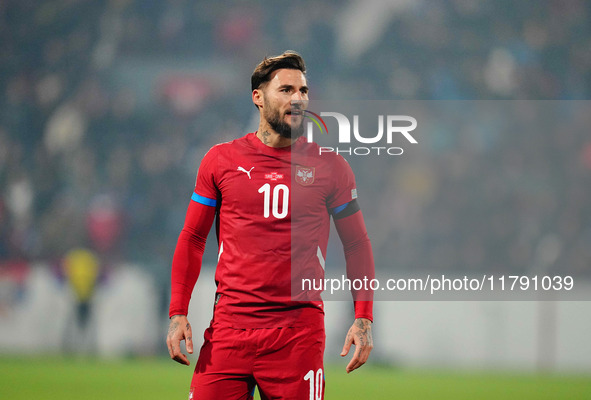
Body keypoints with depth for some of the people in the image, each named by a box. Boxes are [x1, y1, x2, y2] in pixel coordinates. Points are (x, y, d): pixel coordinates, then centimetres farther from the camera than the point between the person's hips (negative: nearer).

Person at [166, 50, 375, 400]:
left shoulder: (329, 167, 5)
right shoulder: (222, 160, 7)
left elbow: (357, 245, 10)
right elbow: (193, 239, 12)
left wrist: (364, 319, 0)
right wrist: (178, 313, 3)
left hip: (299, 329, -1)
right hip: (229, 327, 1)